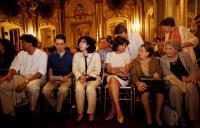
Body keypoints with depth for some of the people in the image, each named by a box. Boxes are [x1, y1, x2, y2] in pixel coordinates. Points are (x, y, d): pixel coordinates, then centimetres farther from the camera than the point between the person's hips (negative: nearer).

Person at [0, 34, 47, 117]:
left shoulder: (42, 55, -5)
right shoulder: (21, 54, 13)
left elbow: (41, 73, -14)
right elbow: (15, 67, 8)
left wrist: (26, 81, -26)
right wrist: (9, 74, -17)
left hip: (35, 78, -6)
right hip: (21, 77, 6)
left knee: (32, 87, -38)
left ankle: (32, 111, -11)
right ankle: (9, 112, -2)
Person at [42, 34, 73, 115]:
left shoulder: (70, 55, 2)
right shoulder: (52, 56, 10)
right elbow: (50, 70, 16)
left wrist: (67, 77, -12)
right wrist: (50, 76, -5)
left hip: (66, 78, -3)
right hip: (55, 79, 3)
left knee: (63, 90, -36)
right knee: (45, 90, -26)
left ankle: (58, 110, -10)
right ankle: (55, 106, 1)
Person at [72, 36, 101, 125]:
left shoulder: (96, 55, -2)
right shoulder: (76, 55, 5)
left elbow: (97, 70, -4)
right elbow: (75, 69, 3)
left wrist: (87, 77, -18)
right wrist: (81, 76, -16)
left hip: (93, 77, -1)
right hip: (81, 77, 2)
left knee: (90, 88, -34)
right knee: (79, 88, -31)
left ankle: (91, 113, -17)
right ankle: (80, 113, -17)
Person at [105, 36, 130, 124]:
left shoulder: (126, 55, 10)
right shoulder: (110, 55, 11)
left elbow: (126, 71, 3)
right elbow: (109, 70, 2)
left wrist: (115, 70, -12)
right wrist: (120, 69, -8)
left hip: (123, 78, -1)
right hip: (112, 77, 1)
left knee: (112, 81, -34)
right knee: (113, 79, -36)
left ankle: (113, 110, -27)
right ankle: (118, 111, -35)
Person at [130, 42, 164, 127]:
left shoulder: (154, 60, 13)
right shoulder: (134, 61, 8)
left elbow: (160, 72, 10)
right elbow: (133, 75, -3)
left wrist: (157, 74, -15)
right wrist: (138, 83, -24)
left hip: (153, 81, 2)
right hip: (142, 82, -1)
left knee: (160, 93, -31)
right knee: (145, 93, -36)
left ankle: (157, 116, -9)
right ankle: (148, 116, -13)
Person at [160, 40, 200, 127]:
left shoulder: (184, 55, 5)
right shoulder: (163, 59, 3)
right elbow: (167, 74, -6)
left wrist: (192, 77, -18)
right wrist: (180, 81, -20)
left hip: (187, 80, 1)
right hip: (174, 82, 0)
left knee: (191, 88, -32)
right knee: (175, 90, -34)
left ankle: (192, 118, -20)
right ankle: (180, 116, -17)